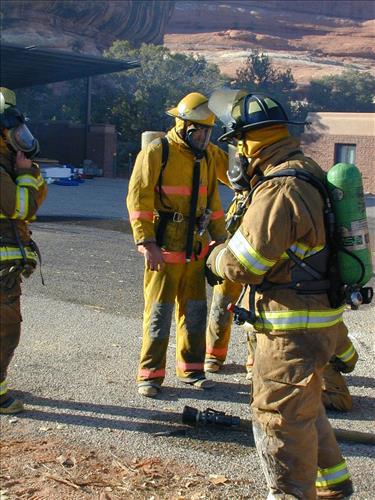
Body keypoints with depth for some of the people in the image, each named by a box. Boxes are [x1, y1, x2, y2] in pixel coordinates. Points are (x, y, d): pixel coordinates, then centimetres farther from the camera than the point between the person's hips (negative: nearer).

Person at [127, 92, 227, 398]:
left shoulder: (207, 156, 10)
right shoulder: (156, 153, -10)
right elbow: (138, 199, -14)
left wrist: (220, 237, 16)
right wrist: (146, 242, -19)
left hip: (196, 248, 6)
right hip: (164, 249, -6)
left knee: (195, 310, 12)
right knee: (159, 312, -1)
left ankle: (190, 369, 26)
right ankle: (150, 374, 10)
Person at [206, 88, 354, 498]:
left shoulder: (279, 191, -23)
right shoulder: (306, 173, 9)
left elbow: (242, 264, -20)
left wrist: (215, 257, -1)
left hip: (295, 329, -10)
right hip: (320, 316, 11)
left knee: (278, 416, 1)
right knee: (303, 407, 25)